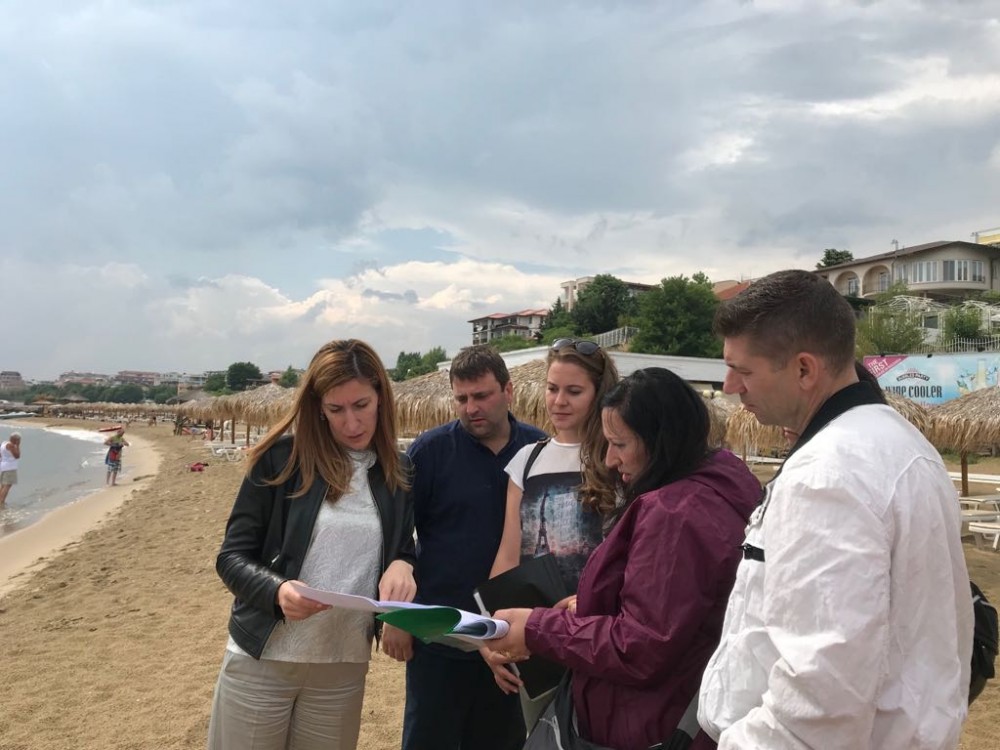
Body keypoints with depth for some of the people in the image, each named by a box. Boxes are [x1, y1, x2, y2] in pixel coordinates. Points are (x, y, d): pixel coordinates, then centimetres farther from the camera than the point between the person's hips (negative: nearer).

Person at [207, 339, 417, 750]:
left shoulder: (398, 472, 2)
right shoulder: (282, 458, -8)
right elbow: (232, 556, -5)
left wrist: (403, 566, -12)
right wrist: (277, 591, -25)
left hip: (344, 669, 3)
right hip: (261, 660, -2)